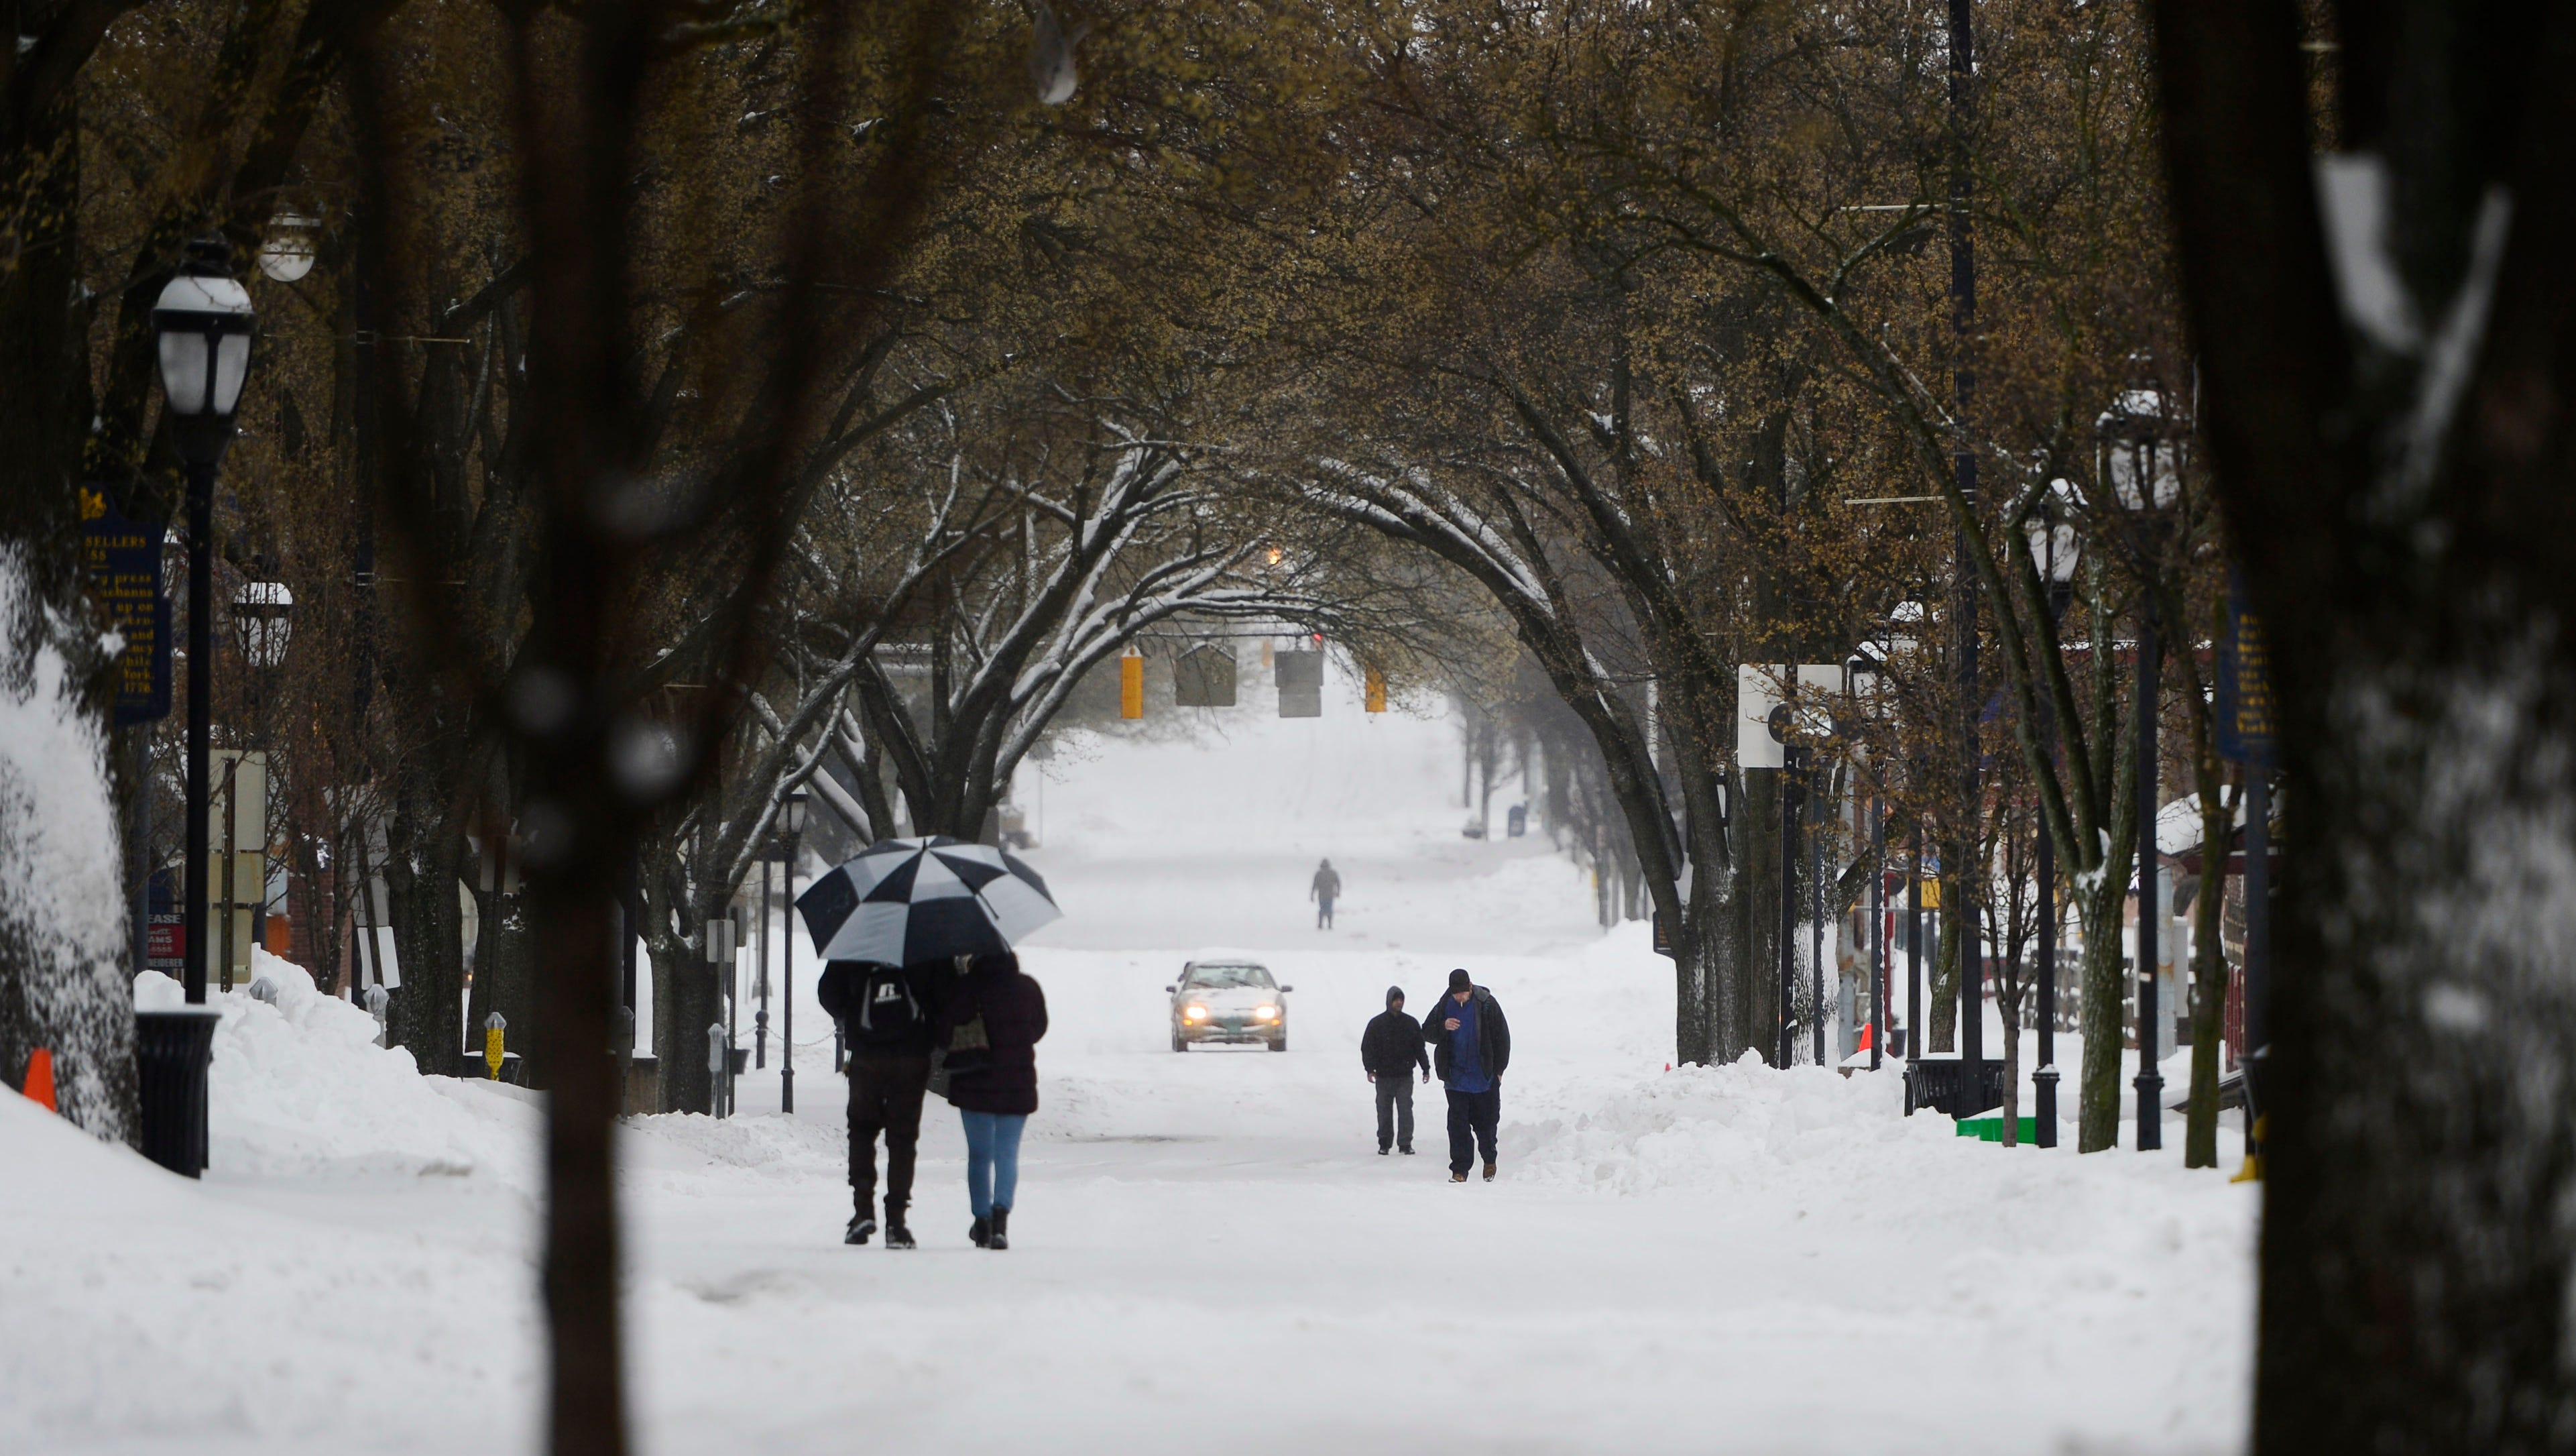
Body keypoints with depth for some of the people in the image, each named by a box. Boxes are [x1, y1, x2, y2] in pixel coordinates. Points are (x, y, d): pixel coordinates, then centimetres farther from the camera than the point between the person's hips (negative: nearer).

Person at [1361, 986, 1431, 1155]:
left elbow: (1419, 1048, 12)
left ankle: (1405, 1143, -1)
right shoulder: (1377, 1024, 2)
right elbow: (1367, 1048, 0)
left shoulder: (1411, 1024, 7)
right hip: (1384, 1076, 0)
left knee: (1405, 1110, -5)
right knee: (1384, 1111, 5)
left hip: (1405, 1076, 0)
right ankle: (1384, 1143, 14)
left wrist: (1426, 1069, 9)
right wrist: (1370, 1069, -11)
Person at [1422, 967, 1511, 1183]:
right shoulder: (1444, 1006, -1)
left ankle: (1489, 1159, 31)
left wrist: (1498, 1070, -1)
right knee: (1458, 1124, -2)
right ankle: (1459, 1169, 1)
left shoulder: (1487, 1004, -7)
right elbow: (1427, 1033, 3)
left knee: (1486, 1122, 8)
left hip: (1485, 1077, -1)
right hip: (1456, 1079, 1)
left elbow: (1502, 1038, 0)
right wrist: (1444, 1027, -19)